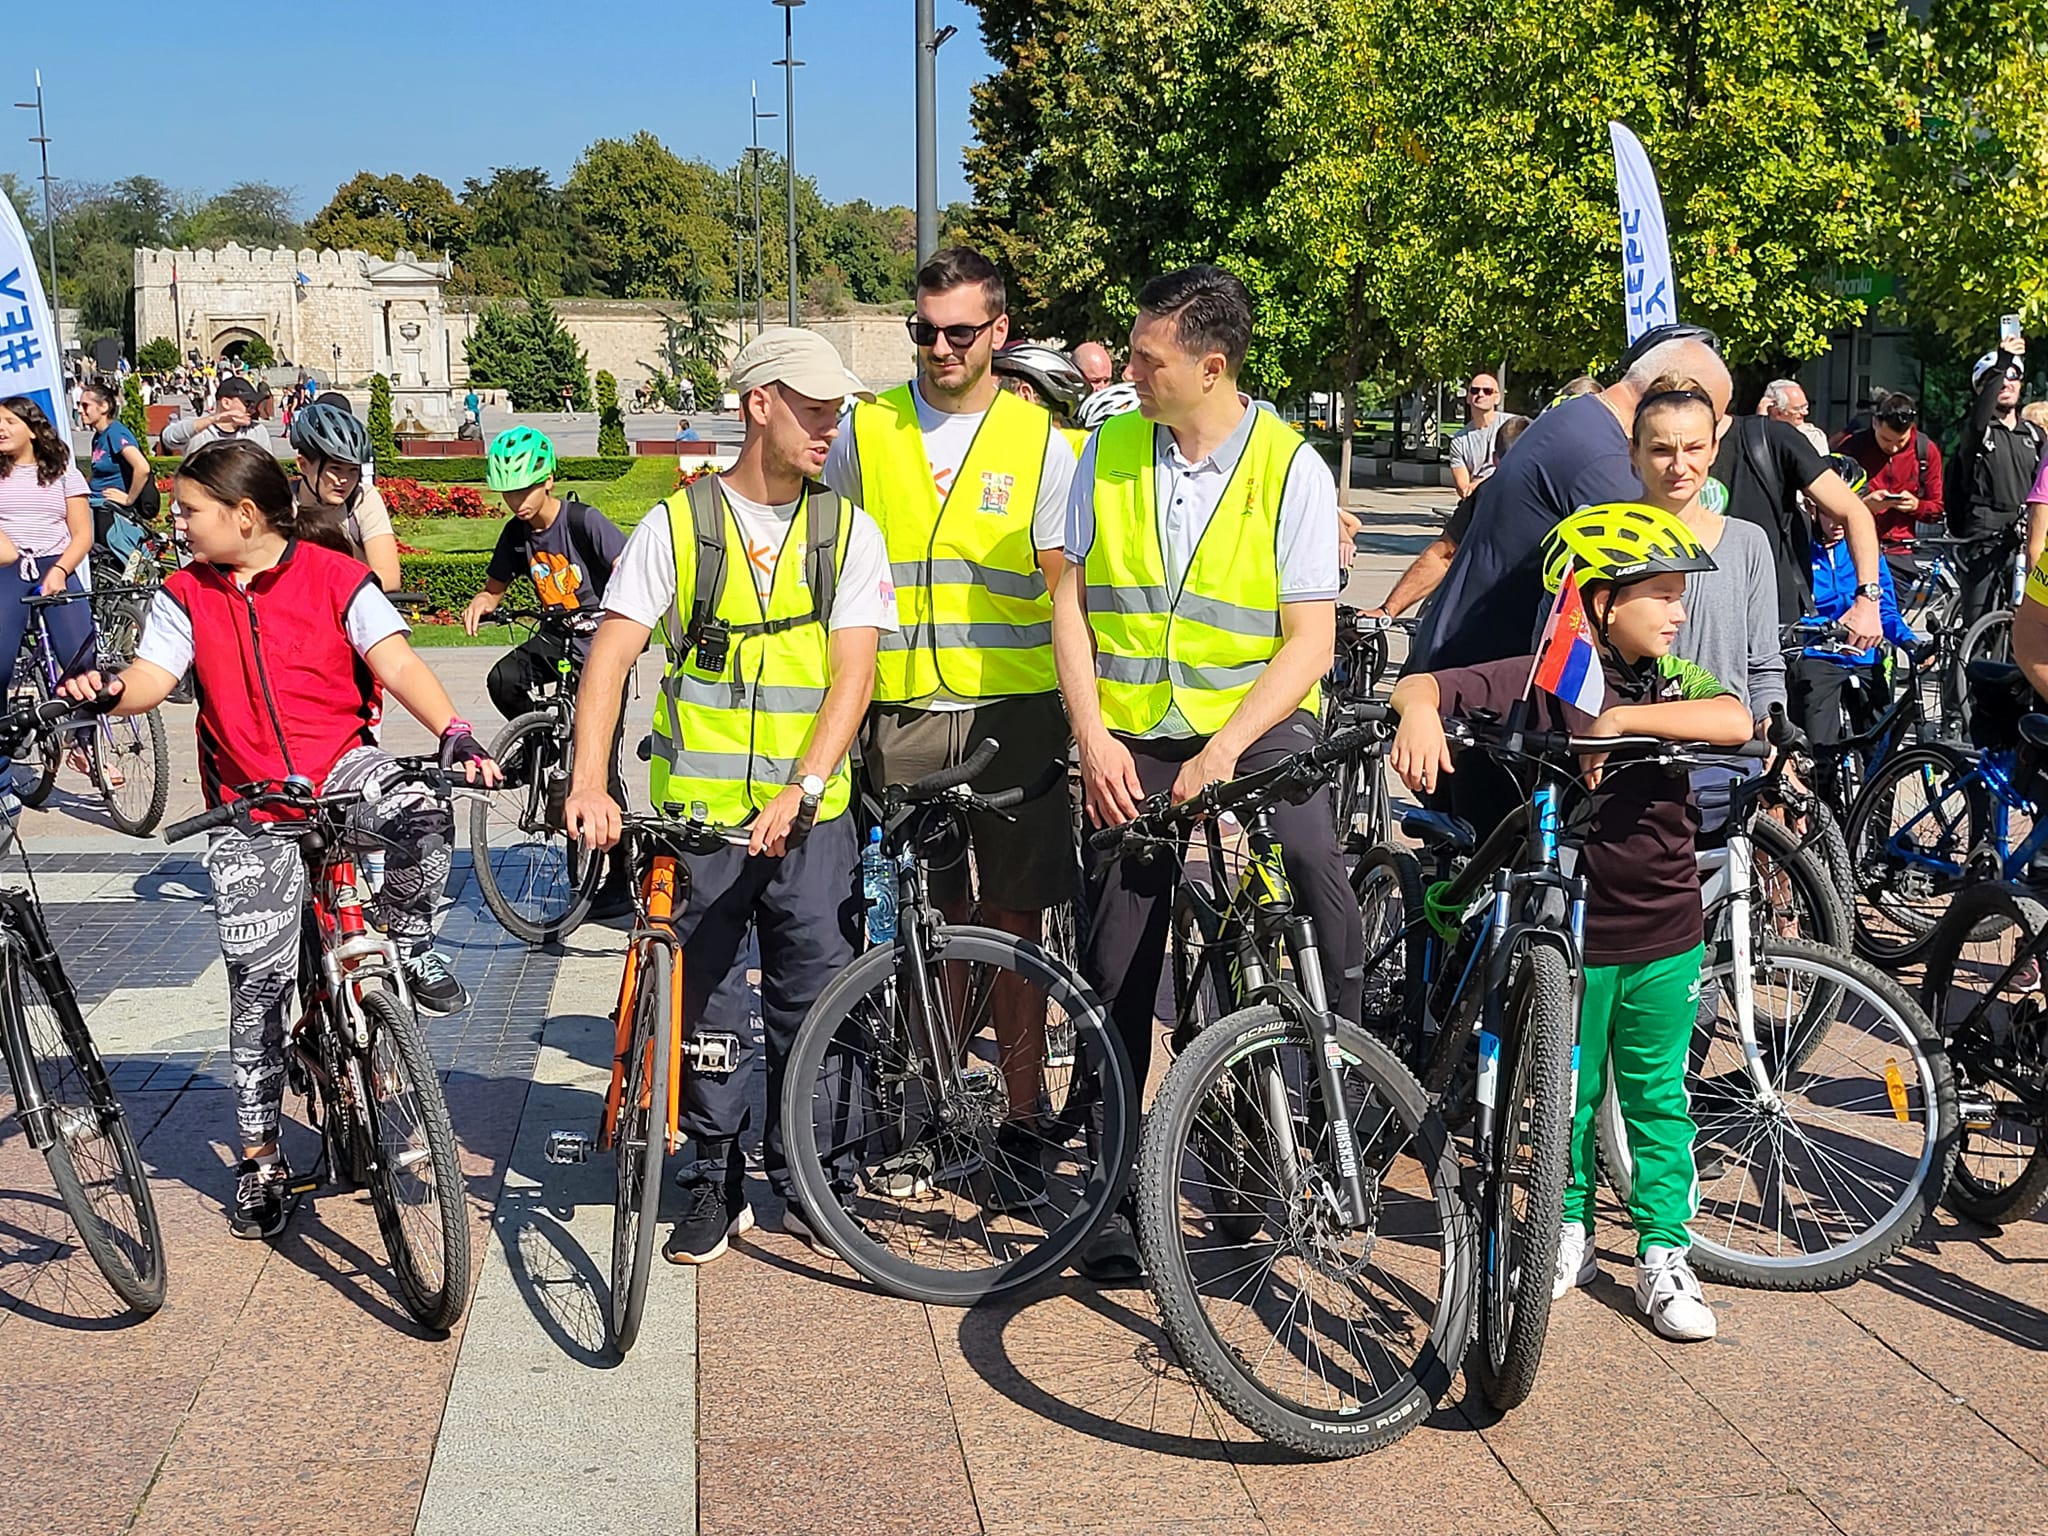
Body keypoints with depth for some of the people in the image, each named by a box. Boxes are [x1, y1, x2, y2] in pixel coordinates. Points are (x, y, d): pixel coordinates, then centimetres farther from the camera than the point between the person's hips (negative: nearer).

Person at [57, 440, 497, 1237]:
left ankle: (407, 934, -5)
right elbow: (151, 678, -7)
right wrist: (105, 690, -32)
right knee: (258, 979, -1)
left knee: (422, 809, -36)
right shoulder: (184, 595, 4)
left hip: (341, 768, -2)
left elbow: (397, 664, -16)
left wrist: (455, 734, -34)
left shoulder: (336, 579, -5)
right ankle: (259, 1157, 13)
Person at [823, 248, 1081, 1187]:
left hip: (1013, 712, -1)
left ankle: (1021, 1127, 7)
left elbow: (1065, 589, 2)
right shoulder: (863, 433, 6)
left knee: (1013, 918, 0)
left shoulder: (1040, 441, 2)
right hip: (901, 714, 1)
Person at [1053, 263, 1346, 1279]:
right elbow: (1068, 600, 4)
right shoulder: (1108, 452, 3)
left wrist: (1223, 753, -20)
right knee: (1116, 968, 3)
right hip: (1131, 742, 2)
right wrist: (1093, 739, -8)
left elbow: (1310, 640, -9)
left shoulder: (1291, 467, -6)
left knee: (1314, 865, -28)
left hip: (1256, 726, -2)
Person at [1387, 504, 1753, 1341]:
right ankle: (1568, 1233, 31)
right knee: (1564, 1090, 12)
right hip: (1568, 932, -2)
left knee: (1658, 1095, 11)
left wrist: (1620, 718, -30)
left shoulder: (1670, 681, -1)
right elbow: (1422, 684, -16)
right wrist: (1420, 714, -40)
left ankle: (1664, 1254, 22)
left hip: (1663, 933, 2)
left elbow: (1735, 721, -22)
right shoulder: (1540, 682, -10)